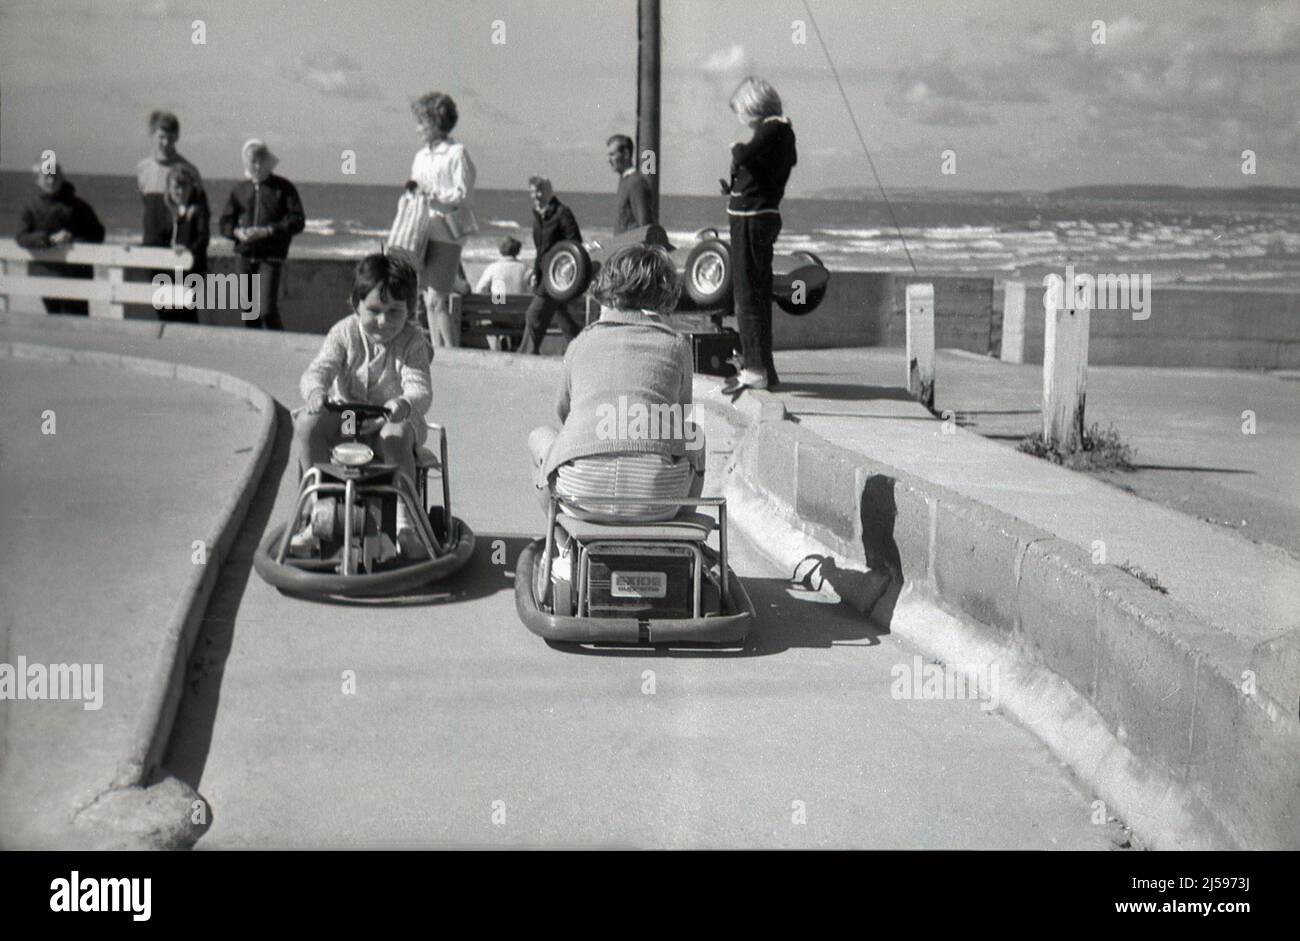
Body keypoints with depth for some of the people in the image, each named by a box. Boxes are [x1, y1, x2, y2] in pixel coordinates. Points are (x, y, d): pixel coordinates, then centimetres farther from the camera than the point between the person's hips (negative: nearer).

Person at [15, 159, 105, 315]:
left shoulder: (77, 205, 5)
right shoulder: (31, 208, 6)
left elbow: (97, 233, 5)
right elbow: (21, 237, -7)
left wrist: (73, 240, -13)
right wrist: (50, 239, -23)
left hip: (76, 272, -1)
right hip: (46, 272, 1)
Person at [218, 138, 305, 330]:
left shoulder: (283, 188, 2)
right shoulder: (239, 189, 13)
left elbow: (298, 221, -5)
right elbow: (225, 223, 14)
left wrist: (268, 231, -16)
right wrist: (238, 232, -8)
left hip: (271, 257, -4)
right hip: (244, 256, 4)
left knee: (268, 310, -13)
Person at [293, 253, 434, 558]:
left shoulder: (412, 342, -12)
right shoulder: (344, 333, -6)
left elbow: (421, 390, -24)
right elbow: (318, 370, -16)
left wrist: (405, 404, -50)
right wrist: (315, 392, -42)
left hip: (392, 418, -2)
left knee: (395, 436, -37)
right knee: (307, 424, -25)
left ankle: (404, 524, -30)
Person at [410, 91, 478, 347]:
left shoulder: (457, 153, -3)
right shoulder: (421, 156, 18)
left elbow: (464, 195, -9)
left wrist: (433, 195, -19)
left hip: (446, 232, -7)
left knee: (438, 300, -12)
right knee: (429, 300, 7)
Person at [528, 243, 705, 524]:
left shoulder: (581, 343, 17)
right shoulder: (677, 345, 14)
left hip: (581, 490, 0)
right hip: (658, 497, 0)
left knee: (540, 437, 33)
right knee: (693, 435, 34)